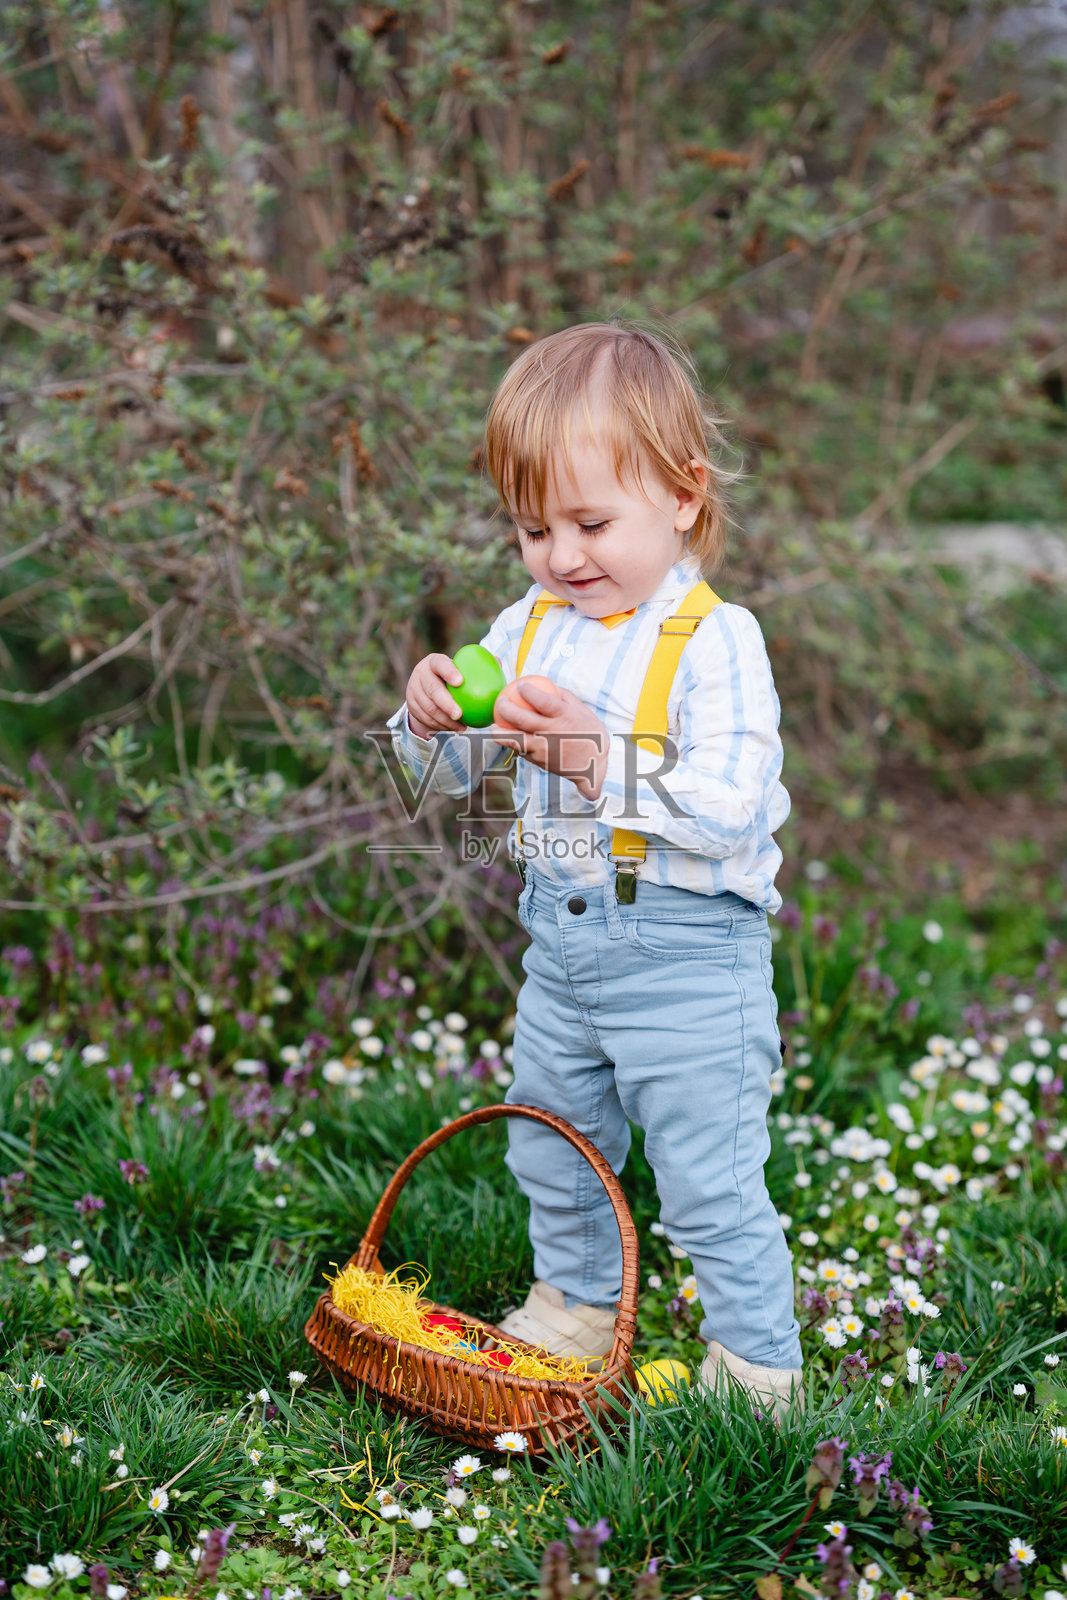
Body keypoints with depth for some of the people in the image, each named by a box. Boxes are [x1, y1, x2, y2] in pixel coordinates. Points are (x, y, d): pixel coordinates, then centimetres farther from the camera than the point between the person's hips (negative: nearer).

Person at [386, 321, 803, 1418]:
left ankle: (757, 1363, 22)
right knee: (551, 1154, 24)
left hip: (686, 955, -7)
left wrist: (597, 758, -33)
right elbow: (454, 779, 9)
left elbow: (724, 811, -26)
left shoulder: (716, 641, -17)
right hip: (560, 944, 7)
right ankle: (574, 1307, 47)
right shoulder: (529, 627, 4)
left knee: (710, 1183, 3)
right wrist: (432, 721, -13)